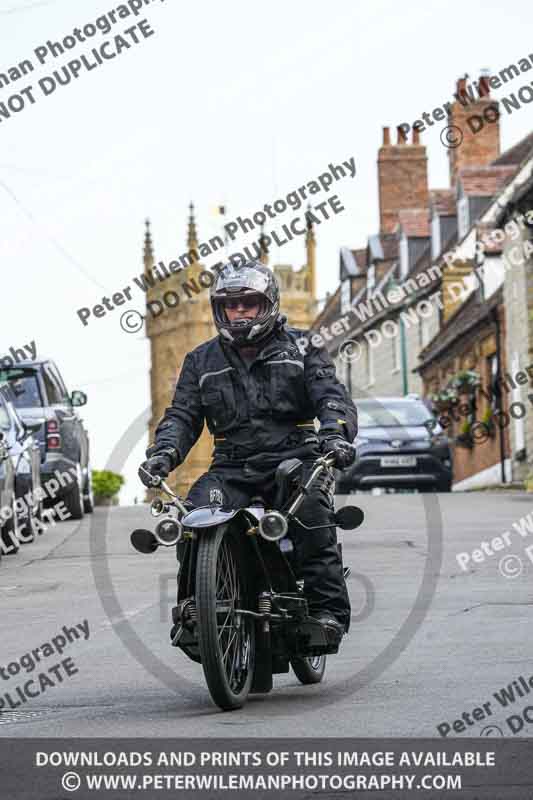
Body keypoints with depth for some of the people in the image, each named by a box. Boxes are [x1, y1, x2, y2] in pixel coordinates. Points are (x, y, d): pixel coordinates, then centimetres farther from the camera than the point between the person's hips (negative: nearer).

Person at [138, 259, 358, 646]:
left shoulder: (301, 347, 11)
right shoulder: (202, 360, 19)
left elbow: (333, 397, -2)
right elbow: (183, 414, 11)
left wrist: (335, 432, -25)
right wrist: (164, 451, -11)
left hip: (295, 457, -2)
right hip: (232, 466, 3)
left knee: (311, 513, -34)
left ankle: (328, 610, -30)